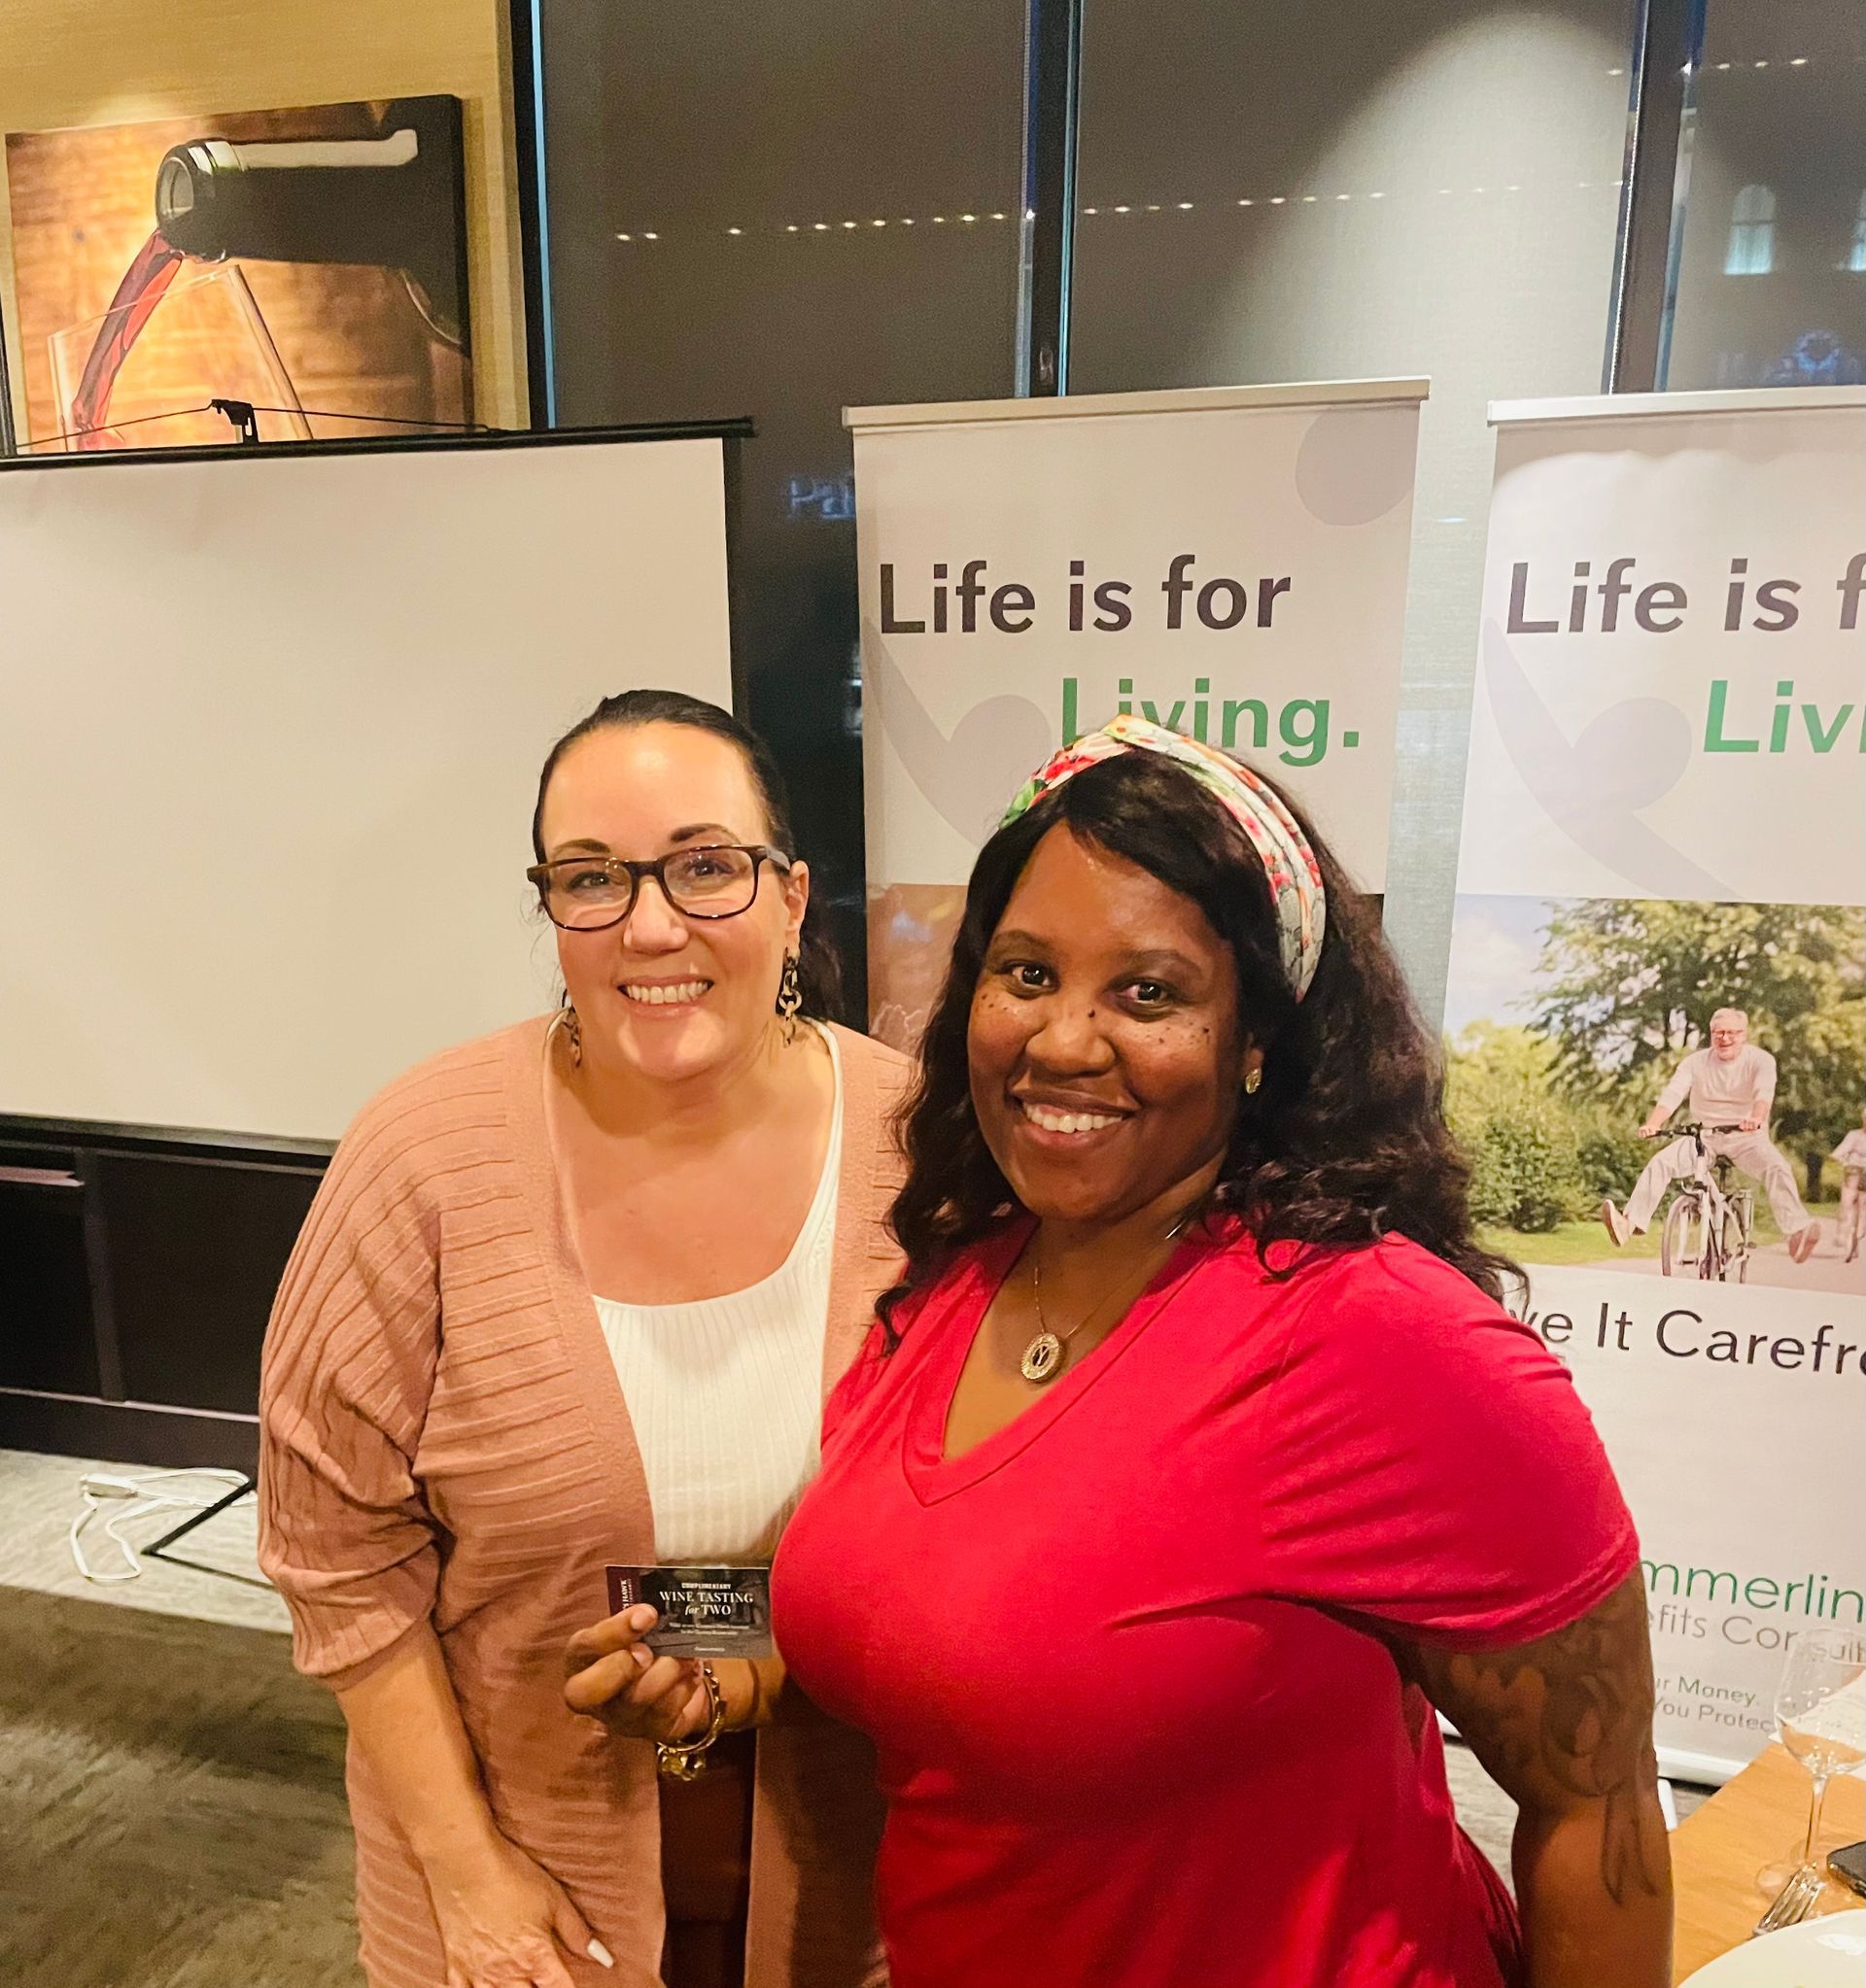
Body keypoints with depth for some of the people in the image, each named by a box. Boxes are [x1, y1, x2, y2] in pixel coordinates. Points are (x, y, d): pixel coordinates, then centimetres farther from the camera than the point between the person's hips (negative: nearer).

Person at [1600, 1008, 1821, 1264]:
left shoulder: (1761, 1060, -5)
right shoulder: (1696, 1062, 1)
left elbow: (1764, 1093, -25)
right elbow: (1672, 1094, -12)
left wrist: (1756, 1119, -48)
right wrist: (1653, 1124, -33)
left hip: (1746, 1137, -1)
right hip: (1703, 1137, 2)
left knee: (1778, 1168, -31)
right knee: (1659, 1163, -21)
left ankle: (1797, 1233, -38)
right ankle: (1630, 1223, -32)